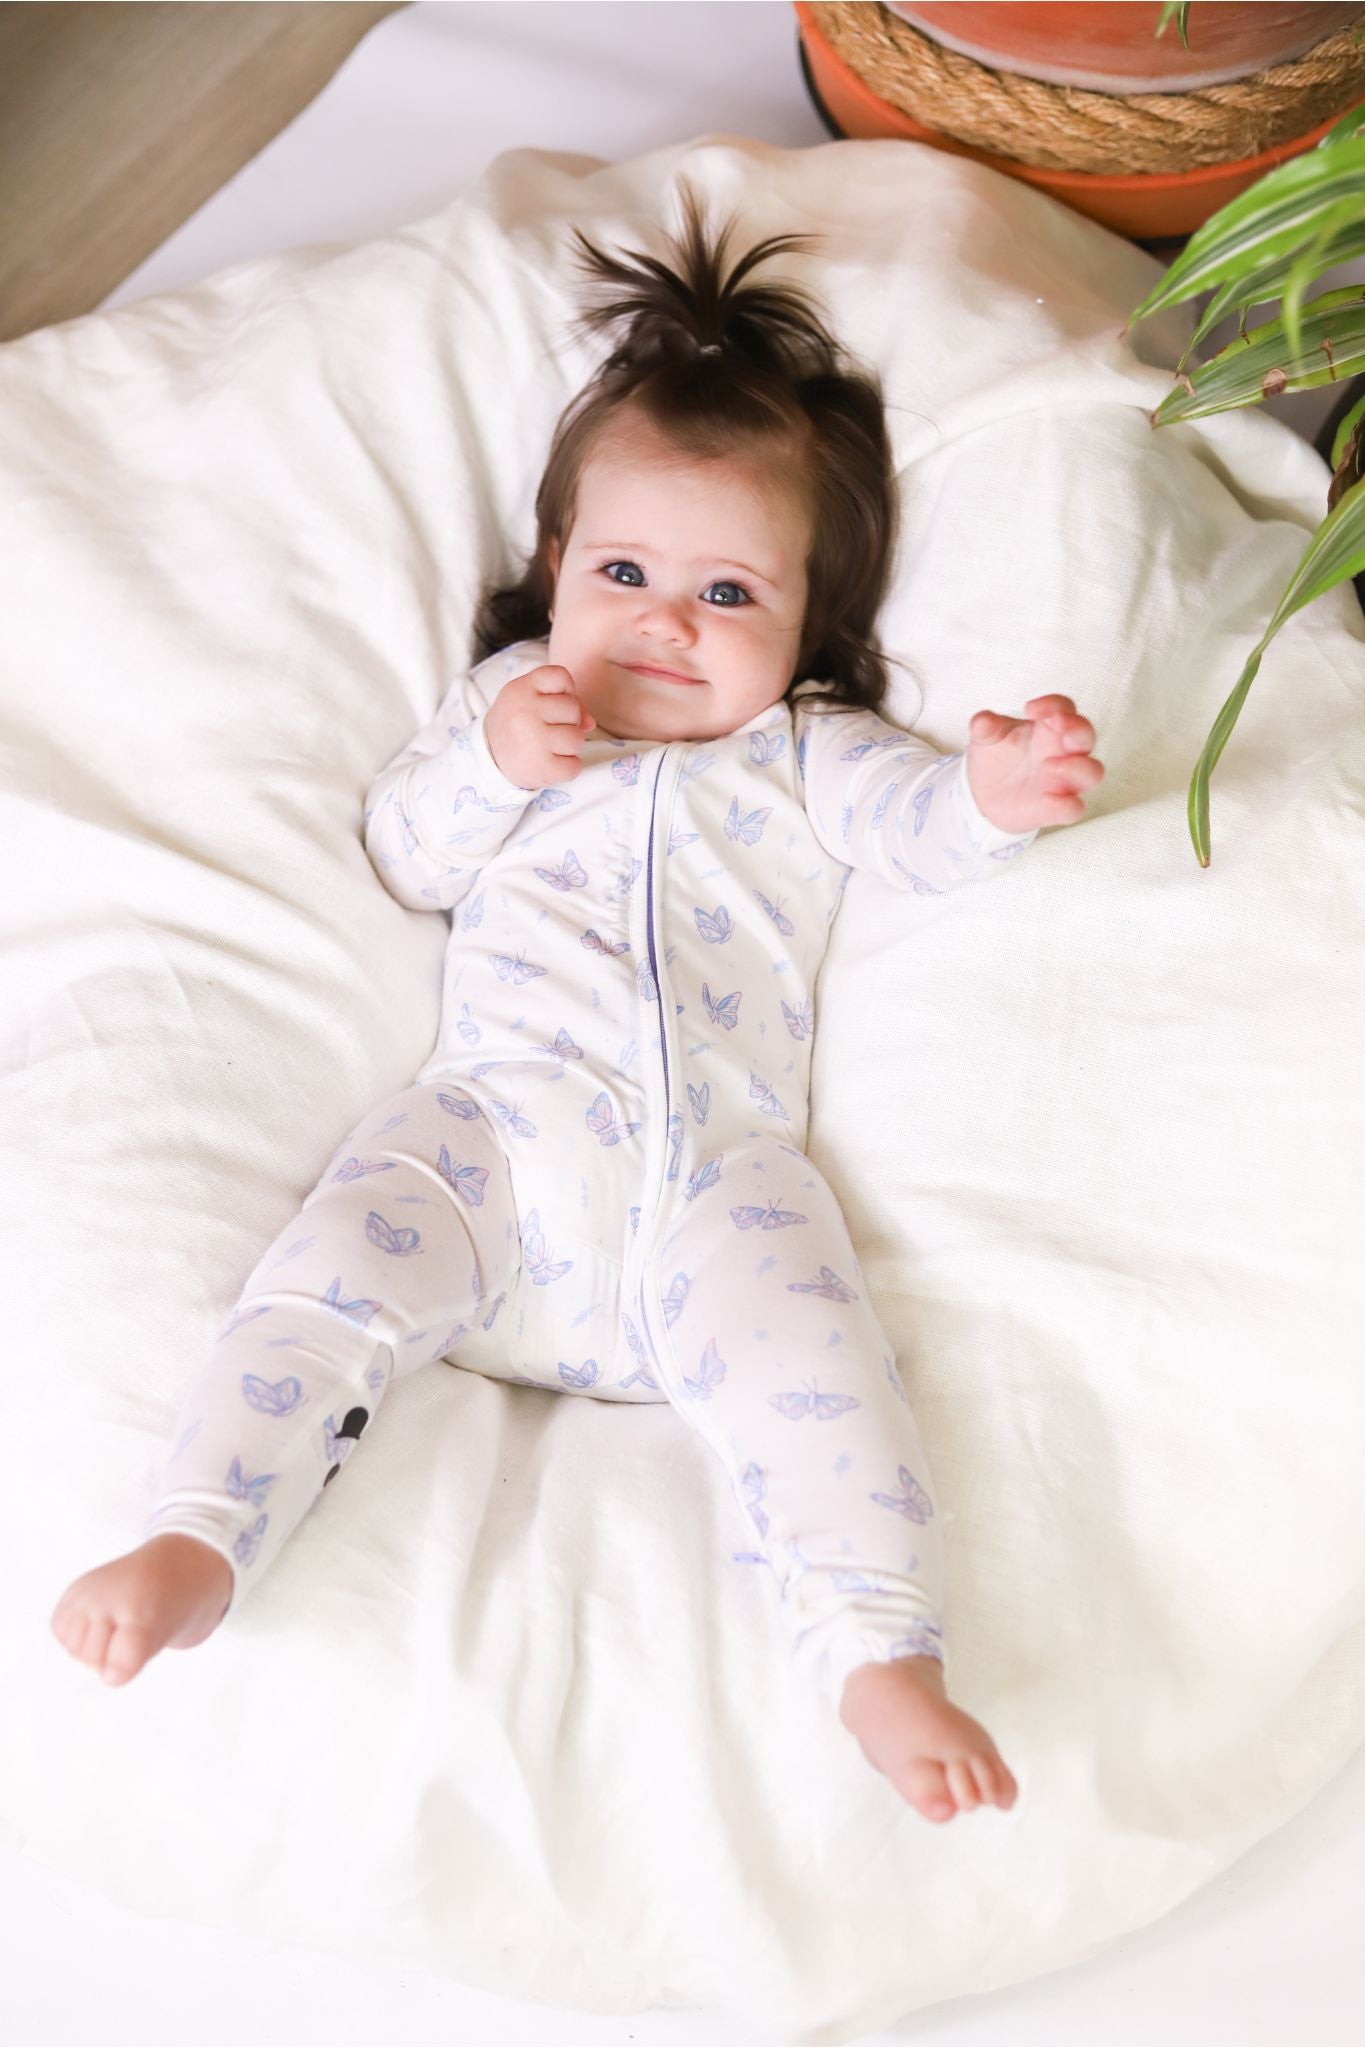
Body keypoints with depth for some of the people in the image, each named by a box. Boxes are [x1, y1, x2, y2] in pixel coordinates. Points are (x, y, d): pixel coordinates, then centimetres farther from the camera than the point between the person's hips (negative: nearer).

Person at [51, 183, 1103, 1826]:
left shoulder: (807, 754, 22)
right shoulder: (512, 697, 25)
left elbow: (916, 827, 5)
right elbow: (402, 856, 19)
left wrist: (996, 792, -20)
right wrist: (492, 757, -2)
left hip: (715, 1168, 0)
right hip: (492, 1128, 1)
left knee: (805, 1364, -22)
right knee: (335, 1275, -23)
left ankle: (879, 1656, -23)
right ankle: (196, 1544, -24)